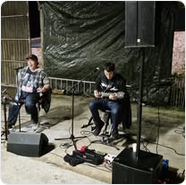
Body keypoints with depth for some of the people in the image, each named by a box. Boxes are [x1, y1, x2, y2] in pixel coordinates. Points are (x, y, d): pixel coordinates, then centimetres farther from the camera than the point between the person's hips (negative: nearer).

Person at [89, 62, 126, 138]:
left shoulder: (120, 80, -13)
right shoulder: (101, 75, 0)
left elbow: (122, 94, -8)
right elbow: (97, 85, 19)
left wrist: (116, 97, -29)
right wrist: (96, 91, 0)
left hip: (114, 101, -4)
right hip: (102, 99, 4)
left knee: (115, 111, -36)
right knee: (92, 105, -25)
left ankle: (114, 129, -4)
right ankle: (99, 124, 0)